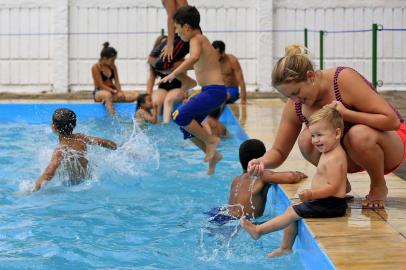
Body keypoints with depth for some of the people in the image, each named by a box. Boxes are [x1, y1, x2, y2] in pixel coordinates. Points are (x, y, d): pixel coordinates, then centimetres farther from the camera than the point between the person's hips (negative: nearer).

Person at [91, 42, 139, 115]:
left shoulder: (112, 66, 9)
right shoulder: (95, 67, -10)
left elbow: (116, 82, 5)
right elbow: (101, 85, -14)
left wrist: (119, 92, -15)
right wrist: (115, 92, -22)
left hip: (112, 91, 6)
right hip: (99, 93, -6)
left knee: (135, 95, -14)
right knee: (108, 94, -44)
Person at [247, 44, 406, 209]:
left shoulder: (345, 79, -27)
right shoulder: (294, 107, -12)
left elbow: (392, 121, -28)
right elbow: (279, 152, -6)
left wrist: (346, 113, -34)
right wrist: (263, 162, -29)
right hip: (349, 157, 4)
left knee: (359, 134, -38)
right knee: (306, 139, -24)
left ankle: (379, 186, -9)